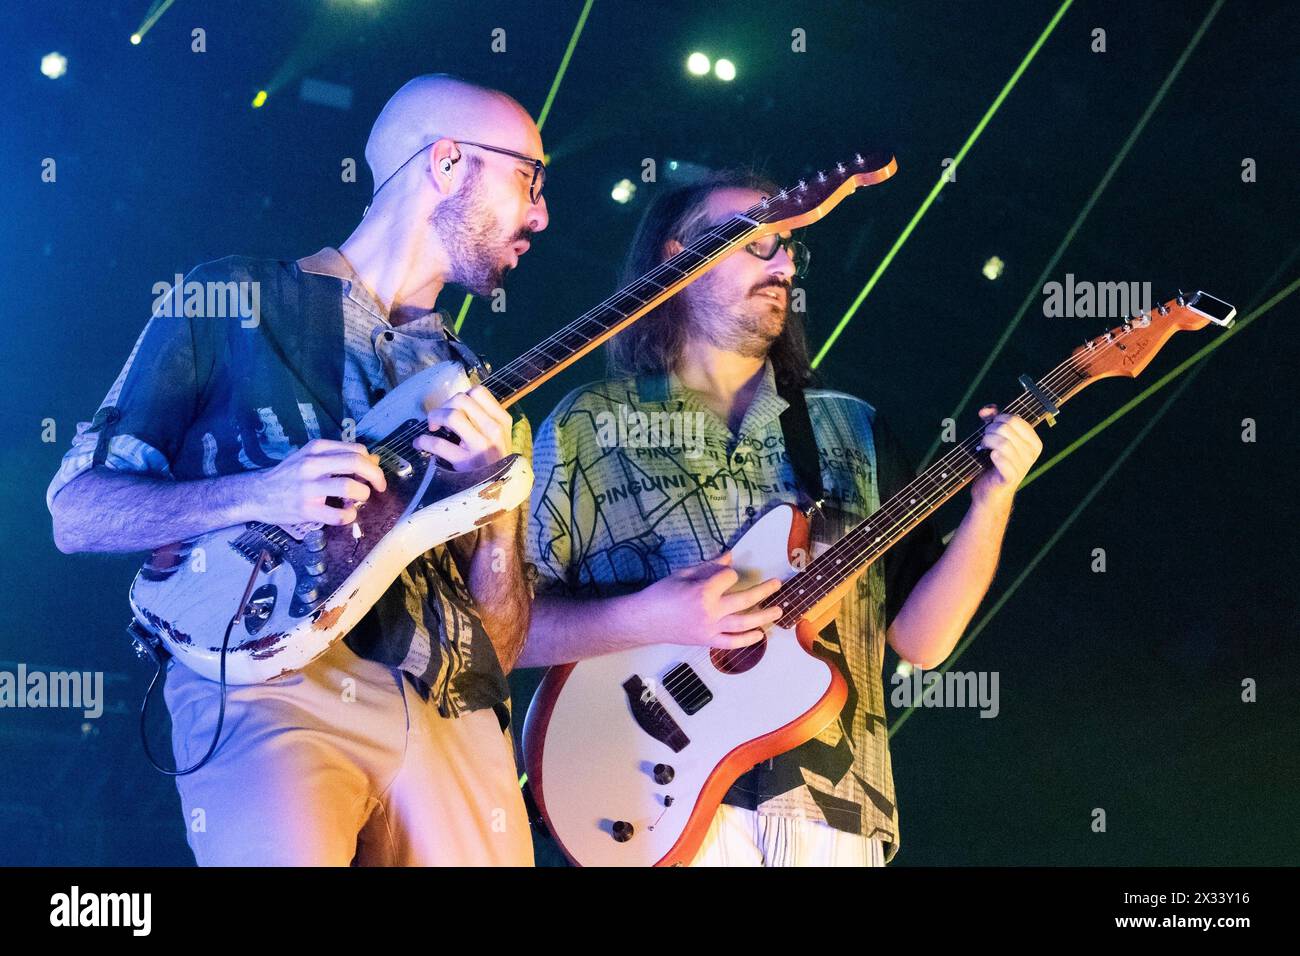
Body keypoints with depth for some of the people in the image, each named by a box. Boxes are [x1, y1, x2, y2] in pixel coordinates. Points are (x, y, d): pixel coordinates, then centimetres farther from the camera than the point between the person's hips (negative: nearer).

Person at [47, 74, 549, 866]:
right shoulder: (234, 300, 8)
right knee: (290, 846, -30)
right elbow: (76, 511, 3)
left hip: (451, 713, 5)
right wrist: (258, 495, -13)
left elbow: (502, 646, 15)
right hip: (268, 685, -5)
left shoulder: (470, 384, 20)